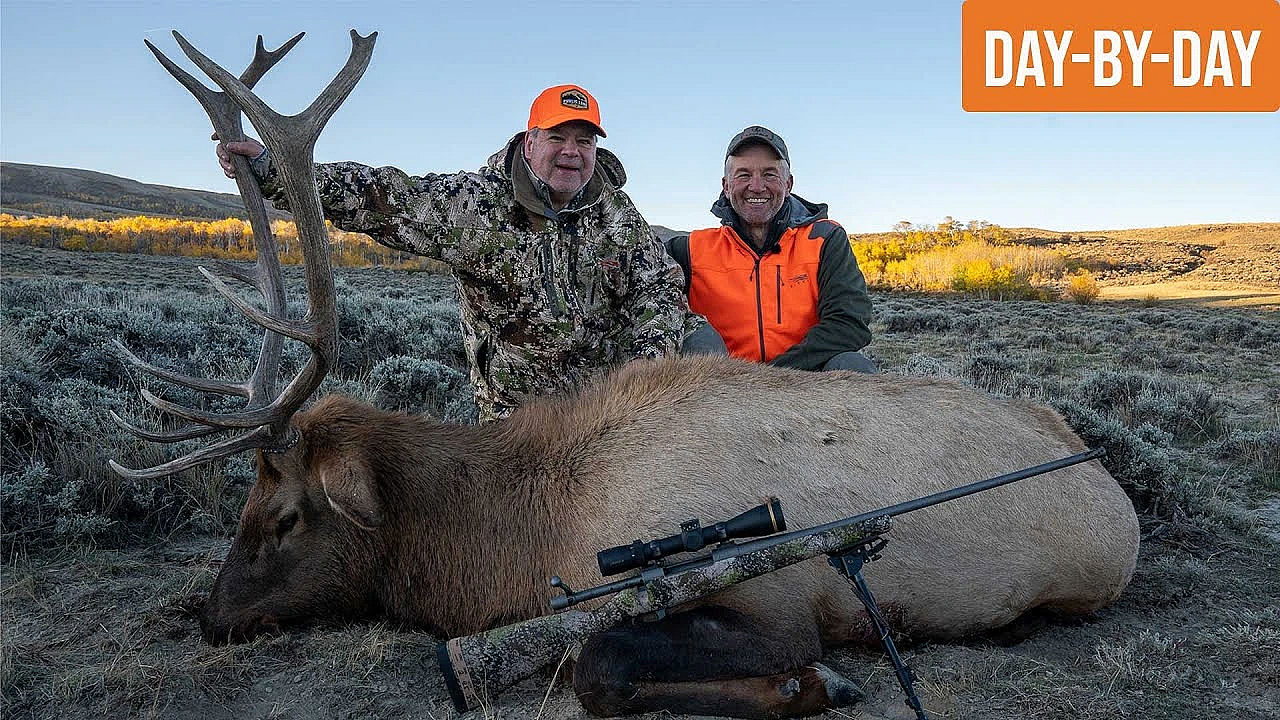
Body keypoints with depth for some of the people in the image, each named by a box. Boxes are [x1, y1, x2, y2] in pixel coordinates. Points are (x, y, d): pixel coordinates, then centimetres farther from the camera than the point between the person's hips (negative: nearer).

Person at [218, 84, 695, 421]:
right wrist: (273, 170, -27)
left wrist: (643, 363, -15)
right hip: (515, 412, -2)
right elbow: (385, 198, -17)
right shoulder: (474, 203, -12)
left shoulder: (615, 212, 0)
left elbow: (660, 287, 2)